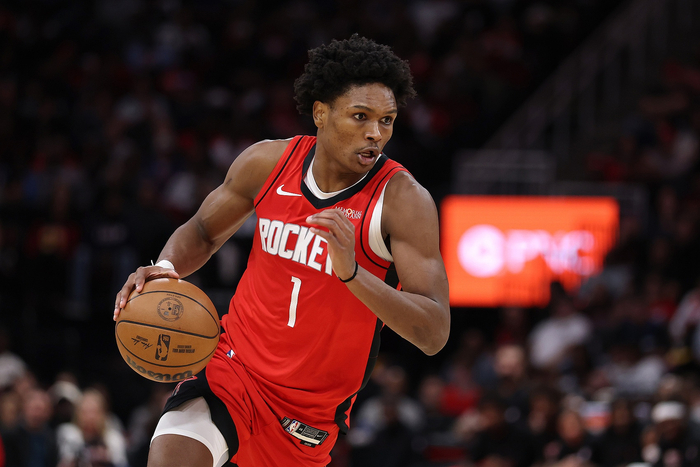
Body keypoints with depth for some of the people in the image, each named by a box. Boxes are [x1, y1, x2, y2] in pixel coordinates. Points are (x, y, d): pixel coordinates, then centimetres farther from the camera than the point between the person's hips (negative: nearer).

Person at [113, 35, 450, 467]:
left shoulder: (402, 199, -17)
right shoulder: (269, 163, -5)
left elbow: (434, 334, -24)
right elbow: (203, 232, 15)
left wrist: (352, 272, -39)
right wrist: (166, 269, -9)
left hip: (312, 409, -1)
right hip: (234, 364, 1)